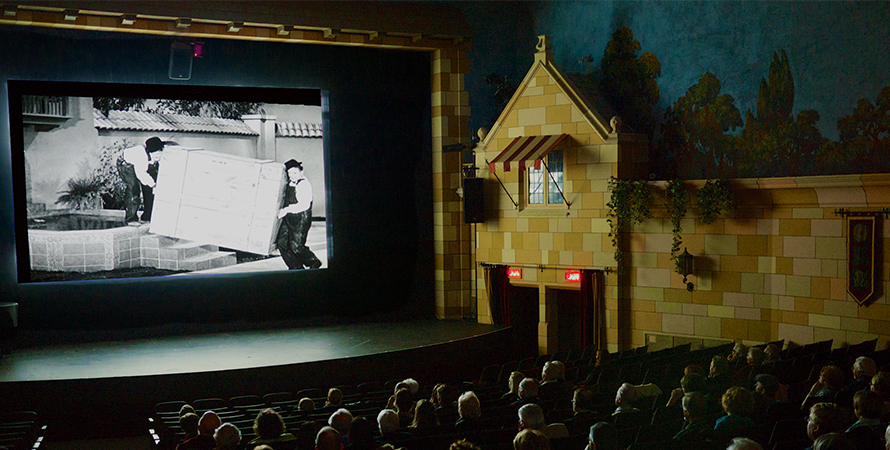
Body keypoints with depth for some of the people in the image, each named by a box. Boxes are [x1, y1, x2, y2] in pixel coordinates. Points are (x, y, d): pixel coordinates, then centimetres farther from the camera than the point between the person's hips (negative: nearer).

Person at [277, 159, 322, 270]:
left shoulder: (304, 184, -14)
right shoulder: (289, 183, 13)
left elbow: (304, 205, -24)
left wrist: (287, 210, -25)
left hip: (301, 219, -9)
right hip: (289, 218, 9)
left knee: (296, 245, -11)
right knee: (281, 242, 3)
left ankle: (313, 263, 12)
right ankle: (296, 267, 15)